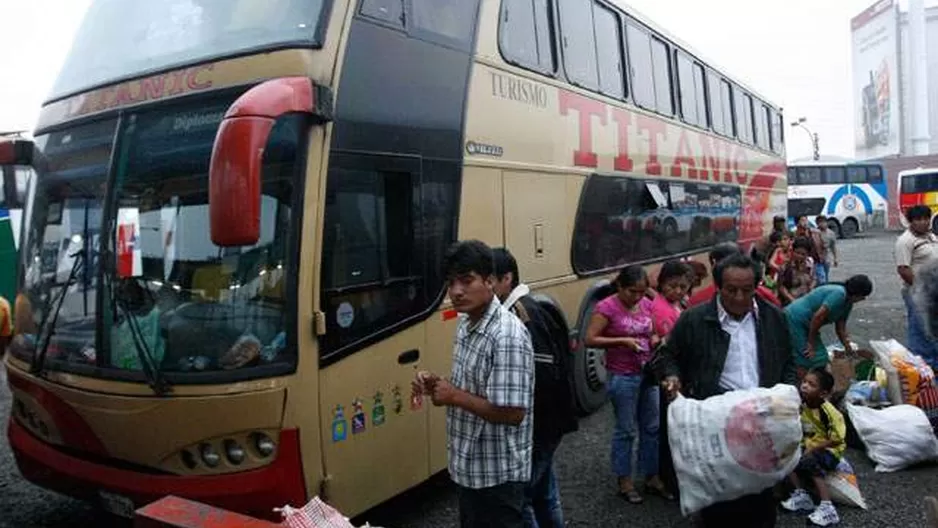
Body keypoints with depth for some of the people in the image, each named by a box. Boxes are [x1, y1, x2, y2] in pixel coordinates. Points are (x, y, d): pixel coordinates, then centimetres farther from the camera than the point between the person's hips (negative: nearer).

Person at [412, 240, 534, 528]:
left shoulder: (507, 336, -25)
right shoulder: (466, 325, 4)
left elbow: (512, 413, -28)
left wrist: (455, 396, -21)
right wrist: (438, 385, -3)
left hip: (497, 474, -9)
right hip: (470, 467, 9)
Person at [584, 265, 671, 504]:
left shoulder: (647, 305, 5)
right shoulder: (607, 307, -14)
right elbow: (590, 339, -17)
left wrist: (655, 339, -4)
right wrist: (622, 341, -23)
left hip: (649, 374, 6)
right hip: (622, 377, -6)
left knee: (653, 428, 14)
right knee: (626, 430, 5)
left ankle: (652, 478, 30)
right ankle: (625, 482, 21)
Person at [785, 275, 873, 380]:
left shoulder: (848, 303, 7)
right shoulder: (839, 294, -24)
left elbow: (840, 328, 11)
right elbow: (818, 317, -28)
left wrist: (849, 349, 4)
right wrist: (811, 343, -20)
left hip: (805, 324, 11)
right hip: (795, 320, -10)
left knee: (820, 357, 10)